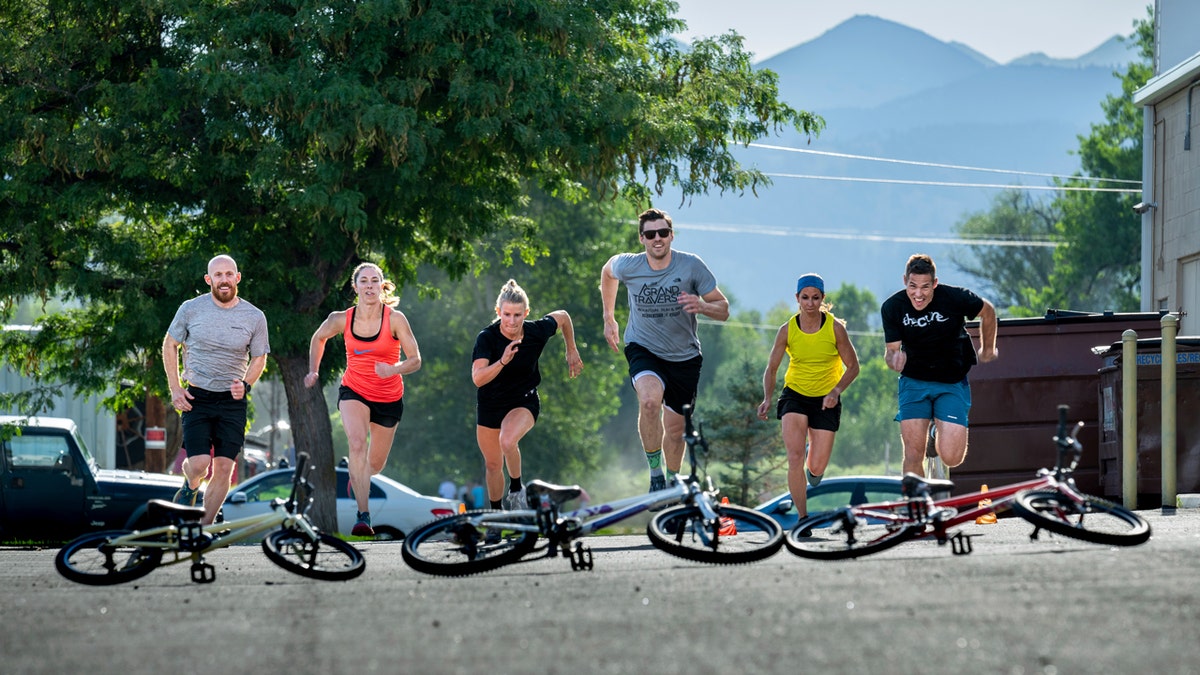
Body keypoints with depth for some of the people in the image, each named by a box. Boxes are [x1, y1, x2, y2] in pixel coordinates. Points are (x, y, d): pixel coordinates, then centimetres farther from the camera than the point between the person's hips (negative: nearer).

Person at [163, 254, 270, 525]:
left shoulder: (255, 317, -2)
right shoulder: (191, 309, -4)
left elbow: (259, 359, 11)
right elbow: (169, 345, 9)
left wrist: (245, 385, -9)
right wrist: (175, 389, 0)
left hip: (232, 401, 1)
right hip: (197, 398, -1)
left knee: (224, 468, -5)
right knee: (199, 465, -13)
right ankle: (189, 489, 24)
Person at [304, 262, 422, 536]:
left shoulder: (395, 319, -14)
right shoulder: (342, 320, -8)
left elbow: (415, 360, -13)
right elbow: (318, 338, 14)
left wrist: (393, 369, -32)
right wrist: (313, 371, 7)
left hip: (389, 398, 1)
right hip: (354, 392, -1)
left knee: (375, 464, 13)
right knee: (357, 444, -28)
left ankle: (357, 477, 53)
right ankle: (363, 516, -30)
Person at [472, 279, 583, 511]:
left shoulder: (537, 331, -19)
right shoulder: (487, 337, -24)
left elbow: (562, 316, 4)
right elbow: (478, 378, -34)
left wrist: (572, 351, 13)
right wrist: (502, 362, -49)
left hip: (524, 402, -1)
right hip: (490, 405, 1)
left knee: (507, 441, -31)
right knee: (492, 465, 12)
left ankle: (516, 489, -6)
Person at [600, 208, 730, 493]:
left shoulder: (691, 265, -15)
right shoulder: (627, 266, -12)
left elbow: (723, 310, -10)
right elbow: (607, 272, 14)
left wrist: (701, 306, -32)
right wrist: (609, 319, 17)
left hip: (684, 357, 1)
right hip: (643, 349, -1)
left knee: (675, 429, 9)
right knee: (650, 400, -32)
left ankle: (672, 484, 34)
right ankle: (655, 473, -17)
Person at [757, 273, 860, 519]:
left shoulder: (835, 328, -11)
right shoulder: (787, 330, -8)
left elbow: (853, 367, -3)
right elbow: (772, 368, 1)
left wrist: (836, 391, -20)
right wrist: (768, 398, -16)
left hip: (826, 399, 0)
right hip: (795, 395, 0)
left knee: (816, 468, -2)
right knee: (795, 458, -17)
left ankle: (813, 454, 37)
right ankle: (803, 517, -3)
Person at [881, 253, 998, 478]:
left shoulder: (954, 298, -20)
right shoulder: (892, 307, -14)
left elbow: (987, 311, 0)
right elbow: (892, 349, -6)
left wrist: (987, 350, 13)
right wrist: (894, 360, -31)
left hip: (952, 384, -1)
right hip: (913, 381, 1)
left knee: (951, 458, -10)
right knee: (913, 454, -10)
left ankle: (941, 431, 25)